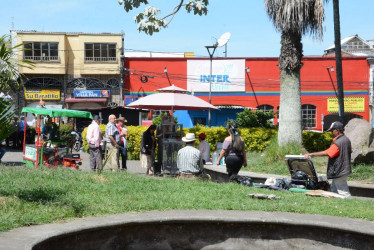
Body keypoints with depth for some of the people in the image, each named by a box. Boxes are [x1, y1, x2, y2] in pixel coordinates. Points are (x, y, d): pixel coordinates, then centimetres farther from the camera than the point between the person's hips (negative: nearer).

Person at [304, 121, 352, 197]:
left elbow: (326, 153, -29)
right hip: (345, 169, 10)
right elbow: (350, 152, 19)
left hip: (339, 171, -10)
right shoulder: (346, 140, 8)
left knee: (343, 192, -4)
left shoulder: (338, 142, -23)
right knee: (333, 189, 20)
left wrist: (311, 154, -26)